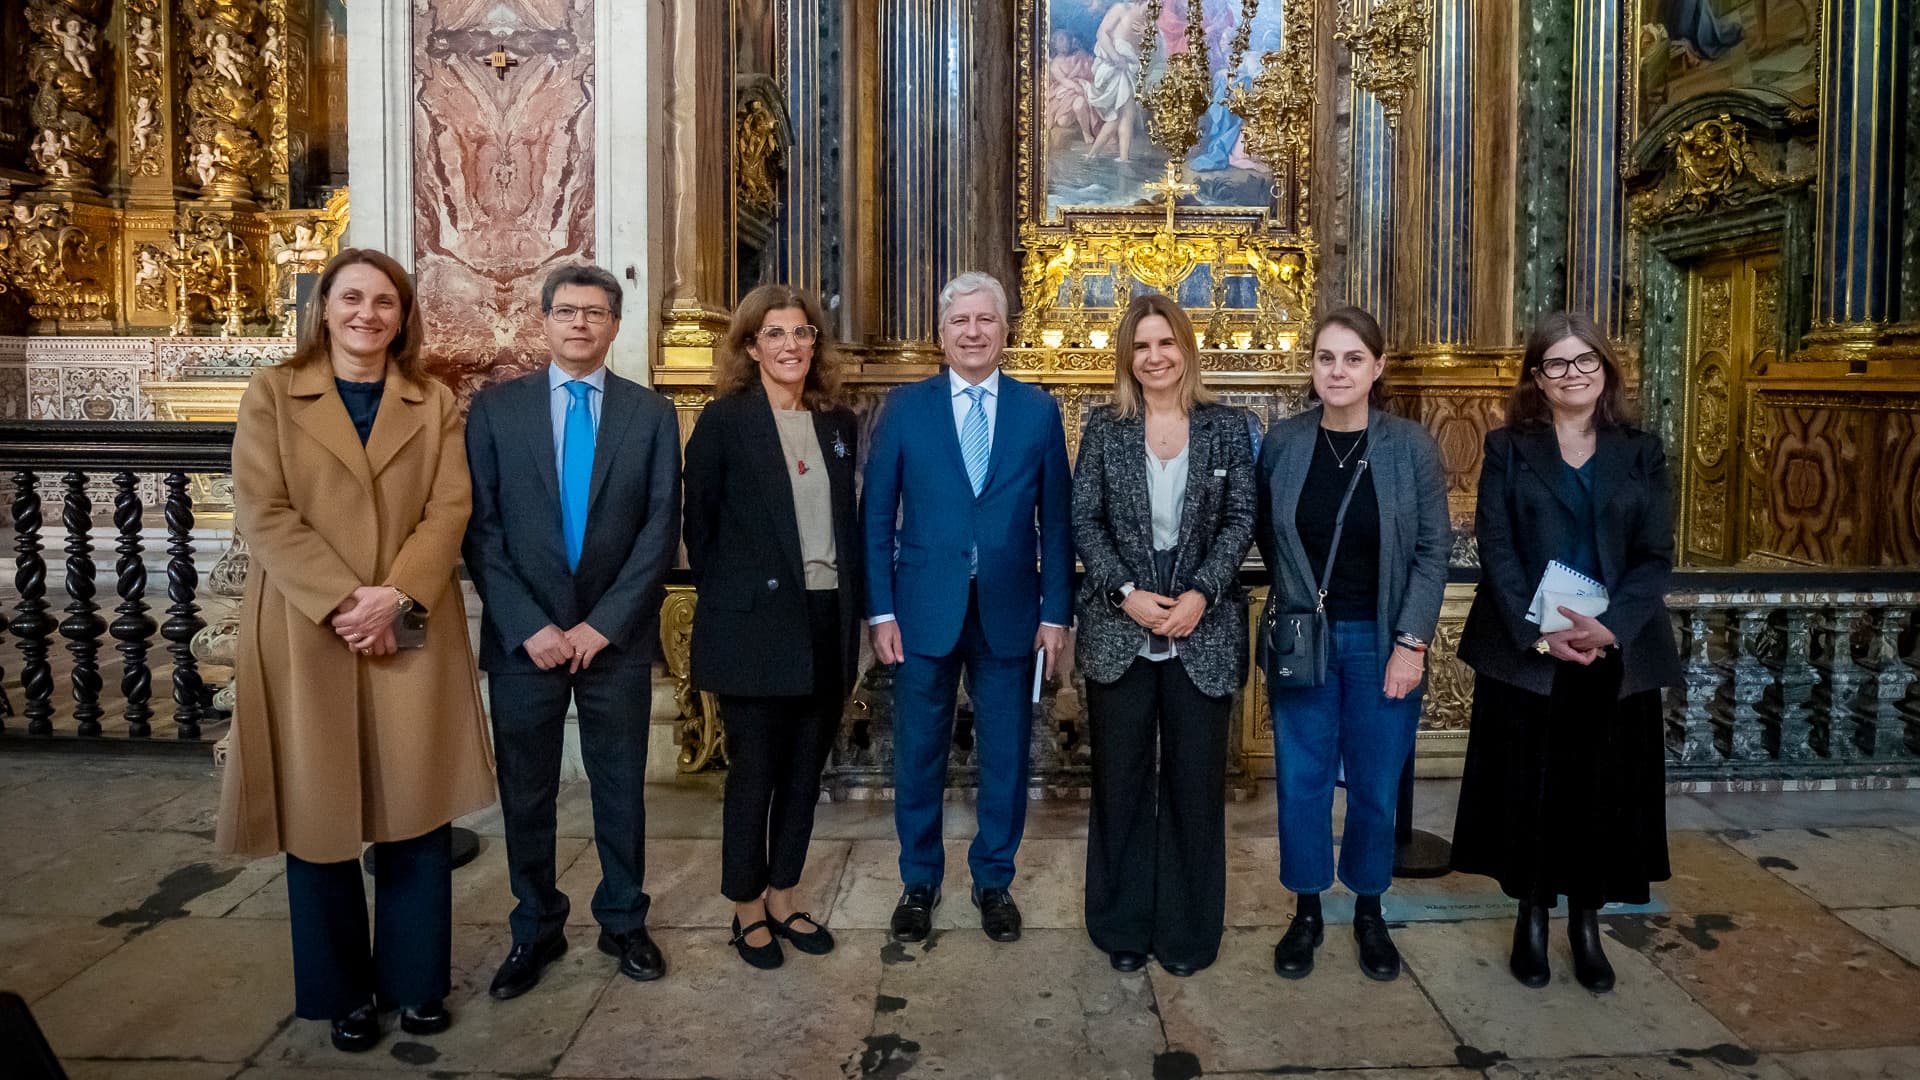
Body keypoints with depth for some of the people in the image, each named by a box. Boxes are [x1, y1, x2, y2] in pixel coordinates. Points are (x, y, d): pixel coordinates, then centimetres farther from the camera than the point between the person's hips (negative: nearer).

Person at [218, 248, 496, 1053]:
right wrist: (343, 602, -15)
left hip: (413, 633, 1)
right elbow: (262, 514, -5)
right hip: (305, 635, -1)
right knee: (320, 812, 7)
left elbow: (449, 511, -1)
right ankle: (342, 990, 23)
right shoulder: (271, 395, 4)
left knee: (417, 809, 5)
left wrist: (394, 596, -15)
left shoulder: (435, 404, 9)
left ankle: (416, 978, 22)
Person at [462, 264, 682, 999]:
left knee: (621, 786, 11)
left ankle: (624, 922, 28)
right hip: (523, 636, 0)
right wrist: (529, 627, -11)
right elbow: (480, 527, -2)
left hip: (617, 635, 0)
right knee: (525, 791, 10)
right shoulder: (495, 408, 2)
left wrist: (603, 623, -10)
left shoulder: (651, 413, 2)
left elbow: (662, 528, -3)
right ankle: (535, 930, 27)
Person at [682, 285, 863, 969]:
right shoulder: (724, 421, -5)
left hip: (827, 623, 5)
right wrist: (726, 598, 0)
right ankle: (747, 909, 22)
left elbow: (847, 521, 13)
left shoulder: (838, 423, 9)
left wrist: (854, 607, 7)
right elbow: (699, 524, -1)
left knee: (805, 769, 13)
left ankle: (783, 897, 29)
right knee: (754, 771, 5)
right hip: (756, 623, -5)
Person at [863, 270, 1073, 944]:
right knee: (918, 755, 10)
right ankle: (919, 881, 29)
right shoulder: (905, 408, 2)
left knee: (1005, 755, 10)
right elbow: (876, 517, 1)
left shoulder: (1038, 410, 4)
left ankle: (995, 880, 30)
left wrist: (1056, 611, -1)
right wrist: (880, 611, -5)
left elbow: (1055, 521, 4)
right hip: (924, 611, 0)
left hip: (1010, 613, 1)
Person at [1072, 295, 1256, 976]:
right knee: (1121, 778, 9)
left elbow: (1241, 521, 0)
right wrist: (1127, 594, -13)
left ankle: (1187, 929, 22)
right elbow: (1084, 521, -1)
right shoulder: (1104, 428, 3)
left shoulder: (1226, 427, 4)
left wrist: (1200, 594, -13)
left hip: (1203, 631, 0)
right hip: (1119, 628, 0)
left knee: (1196, 779, 7)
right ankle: (1123, 926, 24)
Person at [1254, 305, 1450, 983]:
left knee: (1376, 784, 8)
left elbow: (1433, 549, -4)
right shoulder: (1283, 442, -1)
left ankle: (1369, 910, 29)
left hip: (1382, 642, -1)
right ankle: (1306, 909, 26)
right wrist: (1292, 596, -2)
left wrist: (1412, 643, -9)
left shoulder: (1411, 446, -5)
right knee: (1301, 781, 7)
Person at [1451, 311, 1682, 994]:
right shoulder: (1507, 448, 3)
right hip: (1524, 651, -1)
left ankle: (1587, 926, 22)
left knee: (1603, 789, 7)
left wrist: (1611, 626, -16)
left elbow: (1656, 555, 0)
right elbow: (1496, 550, -4)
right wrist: (1537, 632, -16)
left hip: (1615, 654, 2)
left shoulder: (1641, 453, 8)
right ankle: (1532, 920, 21)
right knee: (1527, 786, 5)